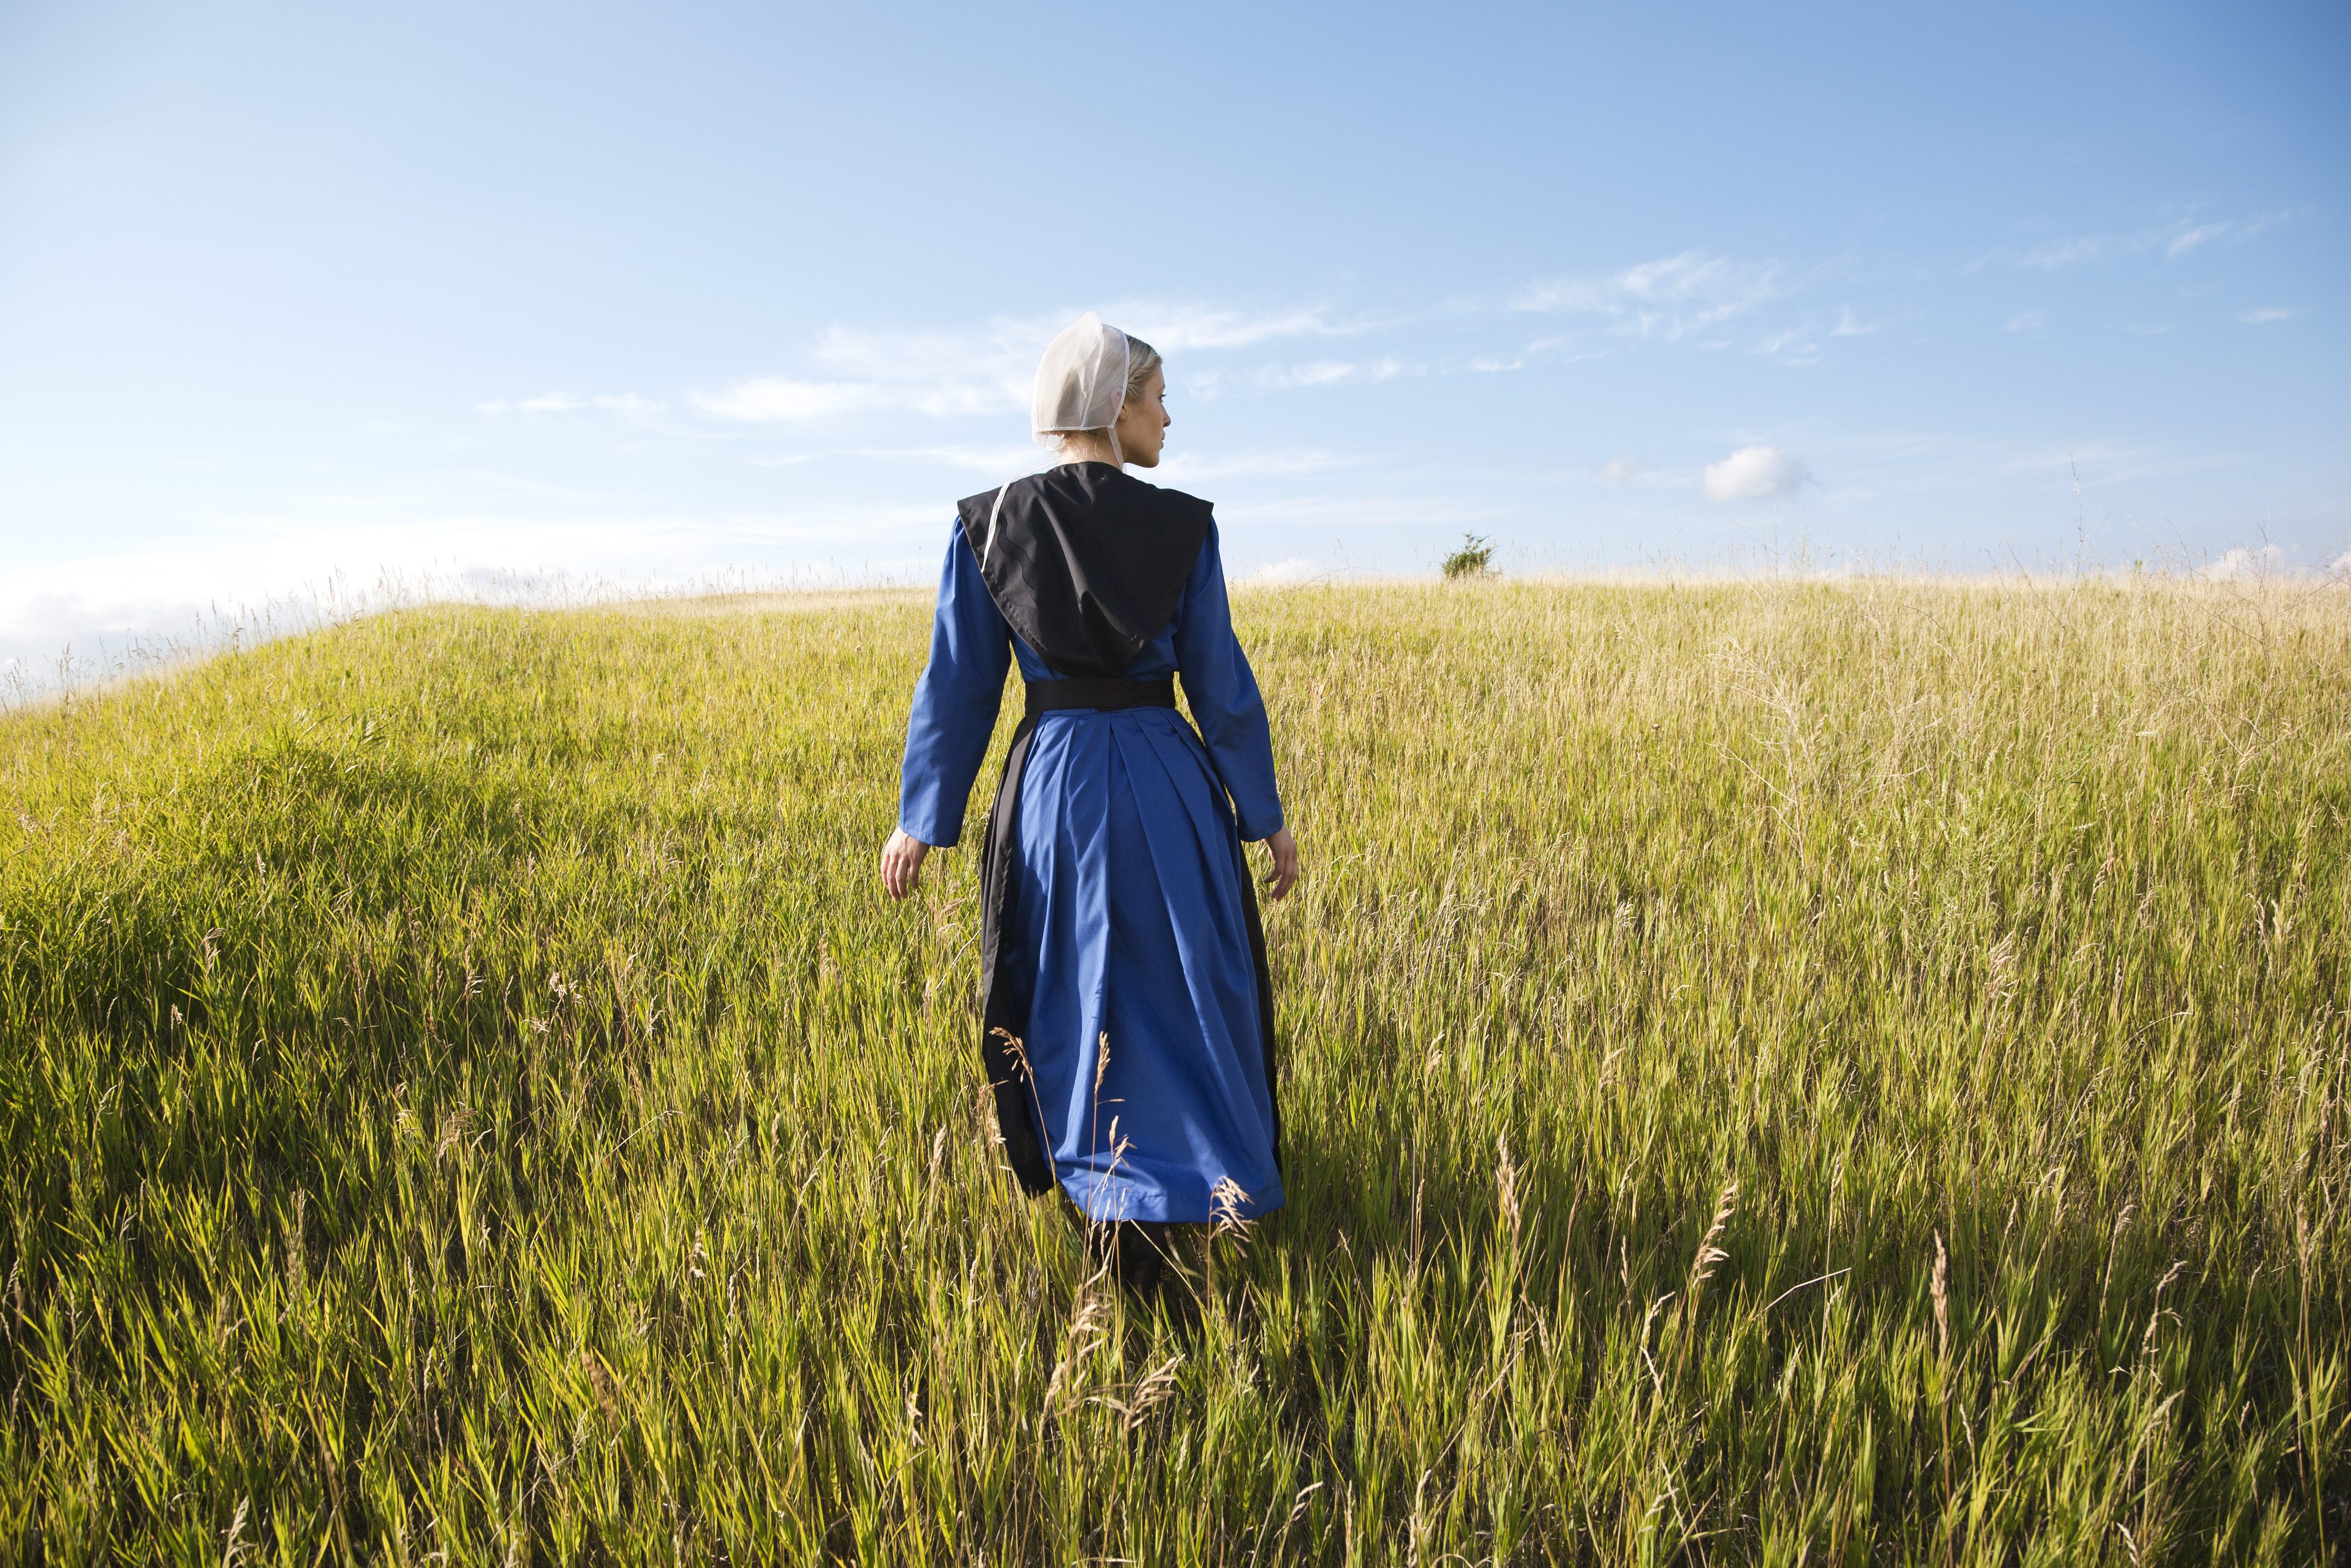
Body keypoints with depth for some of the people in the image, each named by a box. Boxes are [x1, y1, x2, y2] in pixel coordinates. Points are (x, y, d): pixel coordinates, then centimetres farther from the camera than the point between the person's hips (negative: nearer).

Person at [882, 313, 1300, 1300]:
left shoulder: (987, 526, -1)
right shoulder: (1183, 527, -5)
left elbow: (957, 683, 0)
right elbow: (1222, 684, -3)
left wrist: (920, 819, 8)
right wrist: (1266, 817, 6)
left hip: (1053, 790, 2)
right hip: (1167, 788, -1)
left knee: (1072, 1008, 18)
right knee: (1172, 1007, 12)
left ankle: (1091, 1198, 30)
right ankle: (1145, 1223, 15)